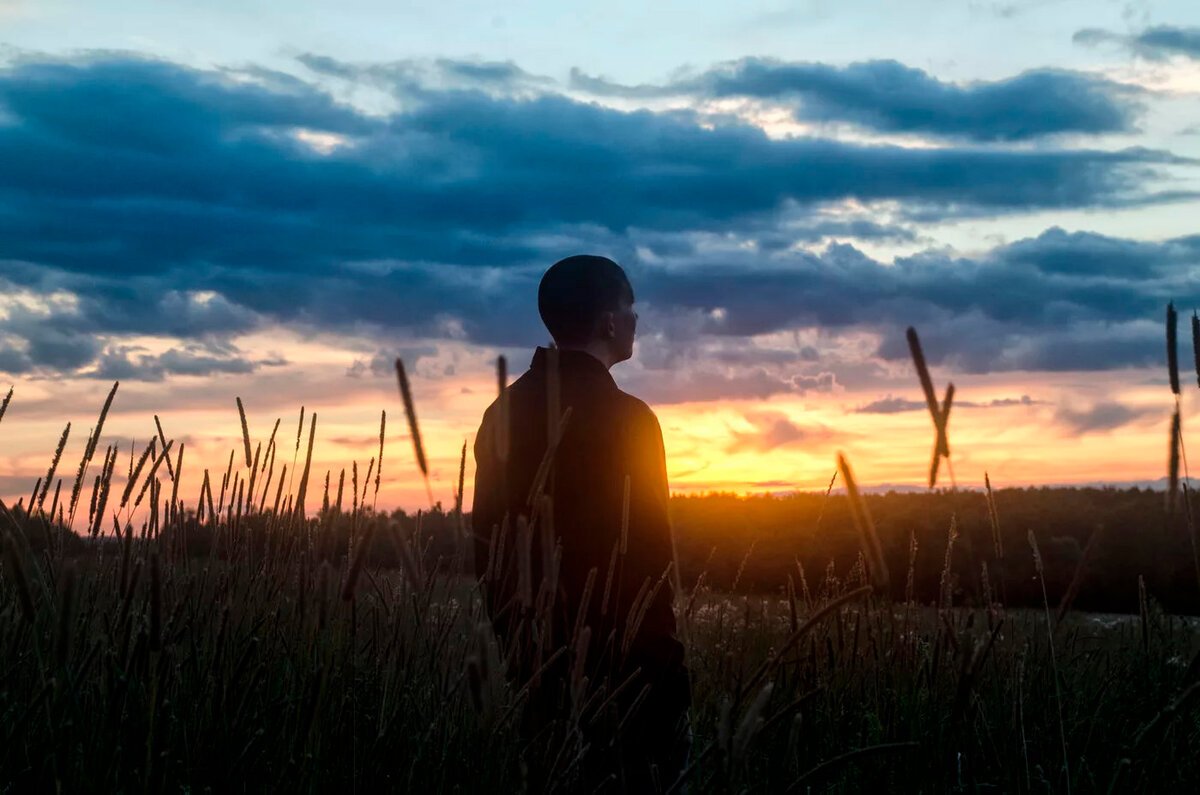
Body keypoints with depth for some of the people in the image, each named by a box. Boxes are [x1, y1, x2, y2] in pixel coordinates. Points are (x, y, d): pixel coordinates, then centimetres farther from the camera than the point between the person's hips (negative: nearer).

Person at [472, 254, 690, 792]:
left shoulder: (503, 413, 6)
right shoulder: (626, 417, -14)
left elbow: (486, 536, 11)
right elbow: (648, 555, -15)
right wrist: (665, 677, -9)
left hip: (530, 658, 7)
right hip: (611, 661, -7)